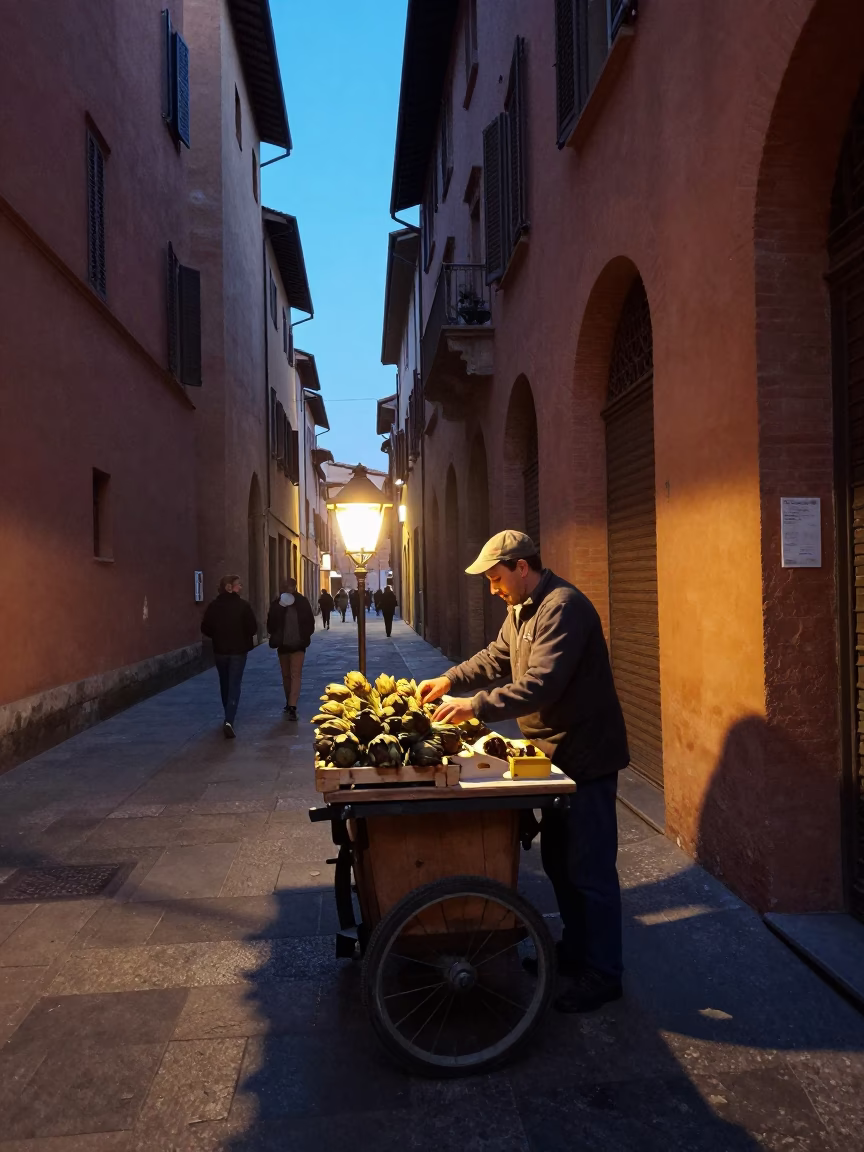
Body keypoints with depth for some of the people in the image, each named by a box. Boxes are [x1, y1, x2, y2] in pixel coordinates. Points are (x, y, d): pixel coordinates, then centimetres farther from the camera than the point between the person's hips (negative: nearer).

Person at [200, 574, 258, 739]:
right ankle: (229, 721, -15)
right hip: (238, 650, -3)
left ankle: (229, 718, 32)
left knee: (225, 684, 19)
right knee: (234, 685, -1)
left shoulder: (213, 605, -3)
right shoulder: (243, 605, -11)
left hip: (220, 650, 3)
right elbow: (253, 628, -13)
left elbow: (205, 628, -2)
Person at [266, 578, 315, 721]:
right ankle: (289, 703, 14)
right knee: (286, 675, 8)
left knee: (295, 675, -1)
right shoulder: (277, 603, -3)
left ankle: (292, 707, 1)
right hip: (283, 644, 2)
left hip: (298, 644, -2)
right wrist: (275, 636, -8)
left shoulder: (302, 602, -6)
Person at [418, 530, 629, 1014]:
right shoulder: (523, 608, 10)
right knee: (558, 860, 19)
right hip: (557, 753, 10)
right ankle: (576, 950, 36)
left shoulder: (563, 607, -23)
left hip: (586, 756, -10)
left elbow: (540, 685, -30)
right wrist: (449, 680, 5)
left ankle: (603, 974, 15)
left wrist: (475, 706, -29)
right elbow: (496, 658, 17)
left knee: (589, 870, 0)